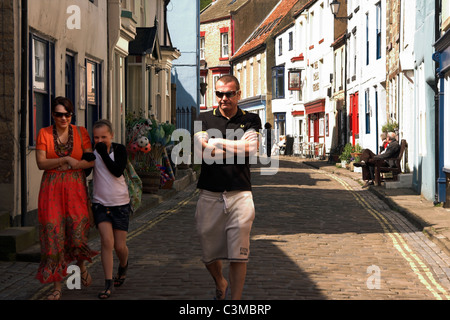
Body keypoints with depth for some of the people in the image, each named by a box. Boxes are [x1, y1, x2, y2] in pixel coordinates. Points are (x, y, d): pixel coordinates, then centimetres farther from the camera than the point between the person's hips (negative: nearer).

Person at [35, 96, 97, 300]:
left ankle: (82, 266, 28)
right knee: (54, 237, -3)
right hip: (52, 190, 0)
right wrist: (65, 160, -15)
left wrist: (69, 166, -12)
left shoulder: (81, 132, 5)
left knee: (77, 234, -7)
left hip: (75, 189, 0)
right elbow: (41, 163, -5)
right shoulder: (44, 134, 3)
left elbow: (91, 161, 0)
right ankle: (57, 287, 4)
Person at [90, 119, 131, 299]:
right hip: (100, 203, 0)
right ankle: (108, 284, -8)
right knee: (107, 241, -14)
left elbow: (117, 171, -18)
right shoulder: (92, 152, -2)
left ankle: (123, 266, 38)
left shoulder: (119, 149, -4)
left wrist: (104, 153, -21)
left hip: (120, 203, 0)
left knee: (120, 246, 3)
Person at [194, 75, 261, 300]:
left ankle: (236, 299, 1)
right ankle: (219, 284, 37)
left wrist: (217, 142, -5)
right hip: (209, 194, 2)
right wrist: (237, 150, -9)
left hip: (239, 194, -1)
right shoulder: (205, 119, 11)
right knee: (209, 254, 9)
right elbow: (200, 149, -7)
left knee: (238, 254, -6)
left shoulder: (250, 120, 9)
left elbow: (251, 147, -9)